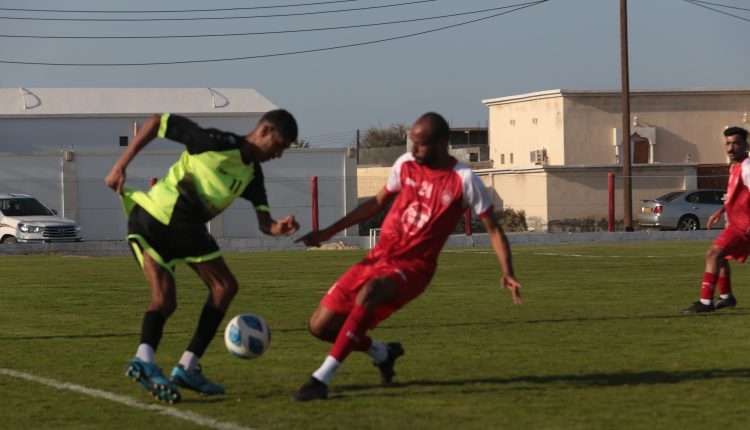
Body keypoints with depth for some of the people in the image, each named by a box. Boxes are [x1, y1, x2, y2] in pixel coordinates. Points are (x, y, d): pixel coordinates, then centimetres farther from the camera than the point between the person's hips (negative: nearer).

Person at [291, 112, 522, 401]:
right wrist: (328, 232, 17)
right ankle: (383, 354, 26)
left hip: (414, 267, -6)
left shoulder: (464, 181, -9)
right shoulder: (406, 164, 4)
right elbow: (378, 203, 19)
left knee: (369, 291, -38)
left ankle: (322, 378, -36)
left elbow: (493, 230, -2)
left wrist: (507, 272, -17)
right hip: (379, 257, 6)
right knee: (321, 325, -2)